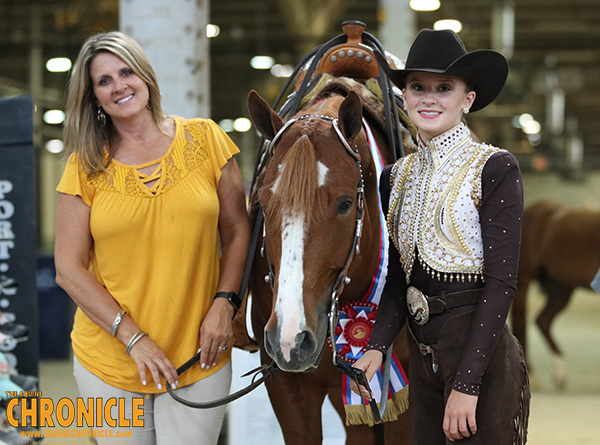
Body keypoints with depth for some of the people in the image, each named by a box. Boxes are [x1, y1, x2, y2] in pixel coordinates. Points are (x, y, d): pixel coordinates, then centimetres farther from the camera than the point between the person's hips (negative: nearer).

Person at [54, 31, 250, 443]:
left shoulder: (204, 138, 1)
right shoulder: (85, 167, 0)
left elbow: (238, 233, 7)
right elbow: (69, 269, -3)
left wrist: (224, 302, -8)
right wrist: (132, 337, -13)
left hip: (198, 356, 0)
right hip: (110, 359, 0)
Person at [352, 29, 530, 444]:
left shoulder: (496, 169, -9)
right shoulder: (397, 176, 11)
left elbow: (500, 282, -14)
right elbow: (398, 276, 13)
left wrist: (467, 383, -19)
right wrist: (377, 346, -4)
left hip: (480, 352, -6)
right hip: (422, 357, 6)